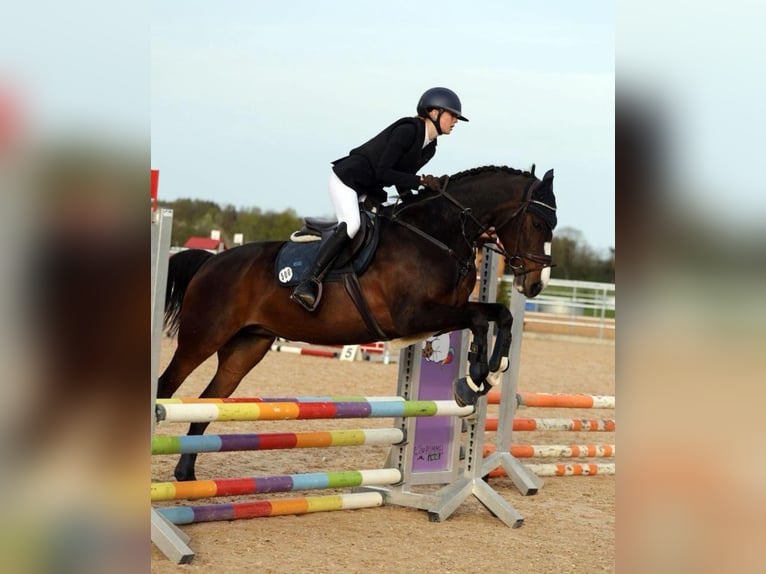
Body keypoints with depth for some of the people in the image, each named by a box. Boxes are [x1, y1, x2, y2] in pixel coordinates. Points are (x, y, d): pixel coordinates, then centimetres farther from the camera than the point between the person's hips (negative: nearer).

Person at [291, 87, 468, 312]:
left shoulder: (429, 148, 9)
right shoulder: (408, 130, -19)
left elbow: (401, 182, 11)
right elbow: (383, 172, -24)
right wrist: (422, 181, -25)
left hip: (369, 191, 11)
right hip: (345, 179, -11)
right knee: (350, 225, -31)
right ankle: (308, 283, -32)